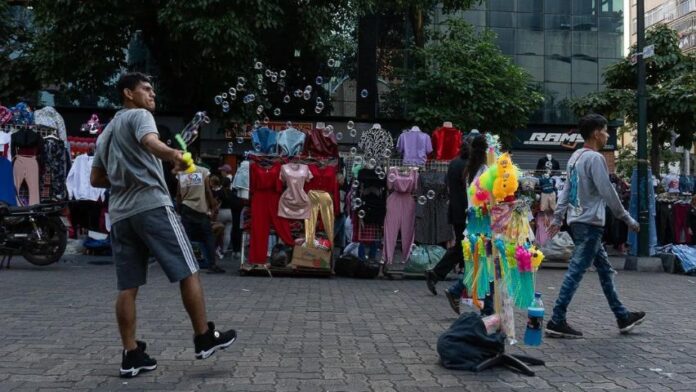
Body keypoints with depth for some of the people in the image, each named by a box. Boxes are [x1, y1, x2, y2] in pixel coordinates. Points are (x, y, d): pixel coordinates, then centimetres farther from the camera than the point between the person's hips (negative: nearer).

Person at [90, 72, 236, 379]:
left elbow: (96, 179, 27)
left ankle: (131, 355, 4)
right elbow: (150, 142, -22)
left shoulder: (106, 133, 26)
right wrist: (174, 155, -40)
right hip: (151, 206, -8)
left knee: (128, 287, 5)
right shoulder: (139, 115, 2)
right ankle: (204, 338, 3)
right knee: (188, 272, -2)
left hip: (119, 213, 8)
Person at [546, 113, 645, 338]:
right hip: (590, 223, -10)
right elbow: (607, 193, -17)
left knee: (604, 268, 15)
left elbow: (566, 191, 14)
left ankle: (622, 317, 23)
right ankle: (557, 322, -7)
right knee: (575, 272, -8)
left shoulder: (575, 157, 13)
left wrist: (557, 219, 16)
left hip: (577, 222, 10)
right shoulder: (595, 158, -15)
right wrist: (628, 220, -9)